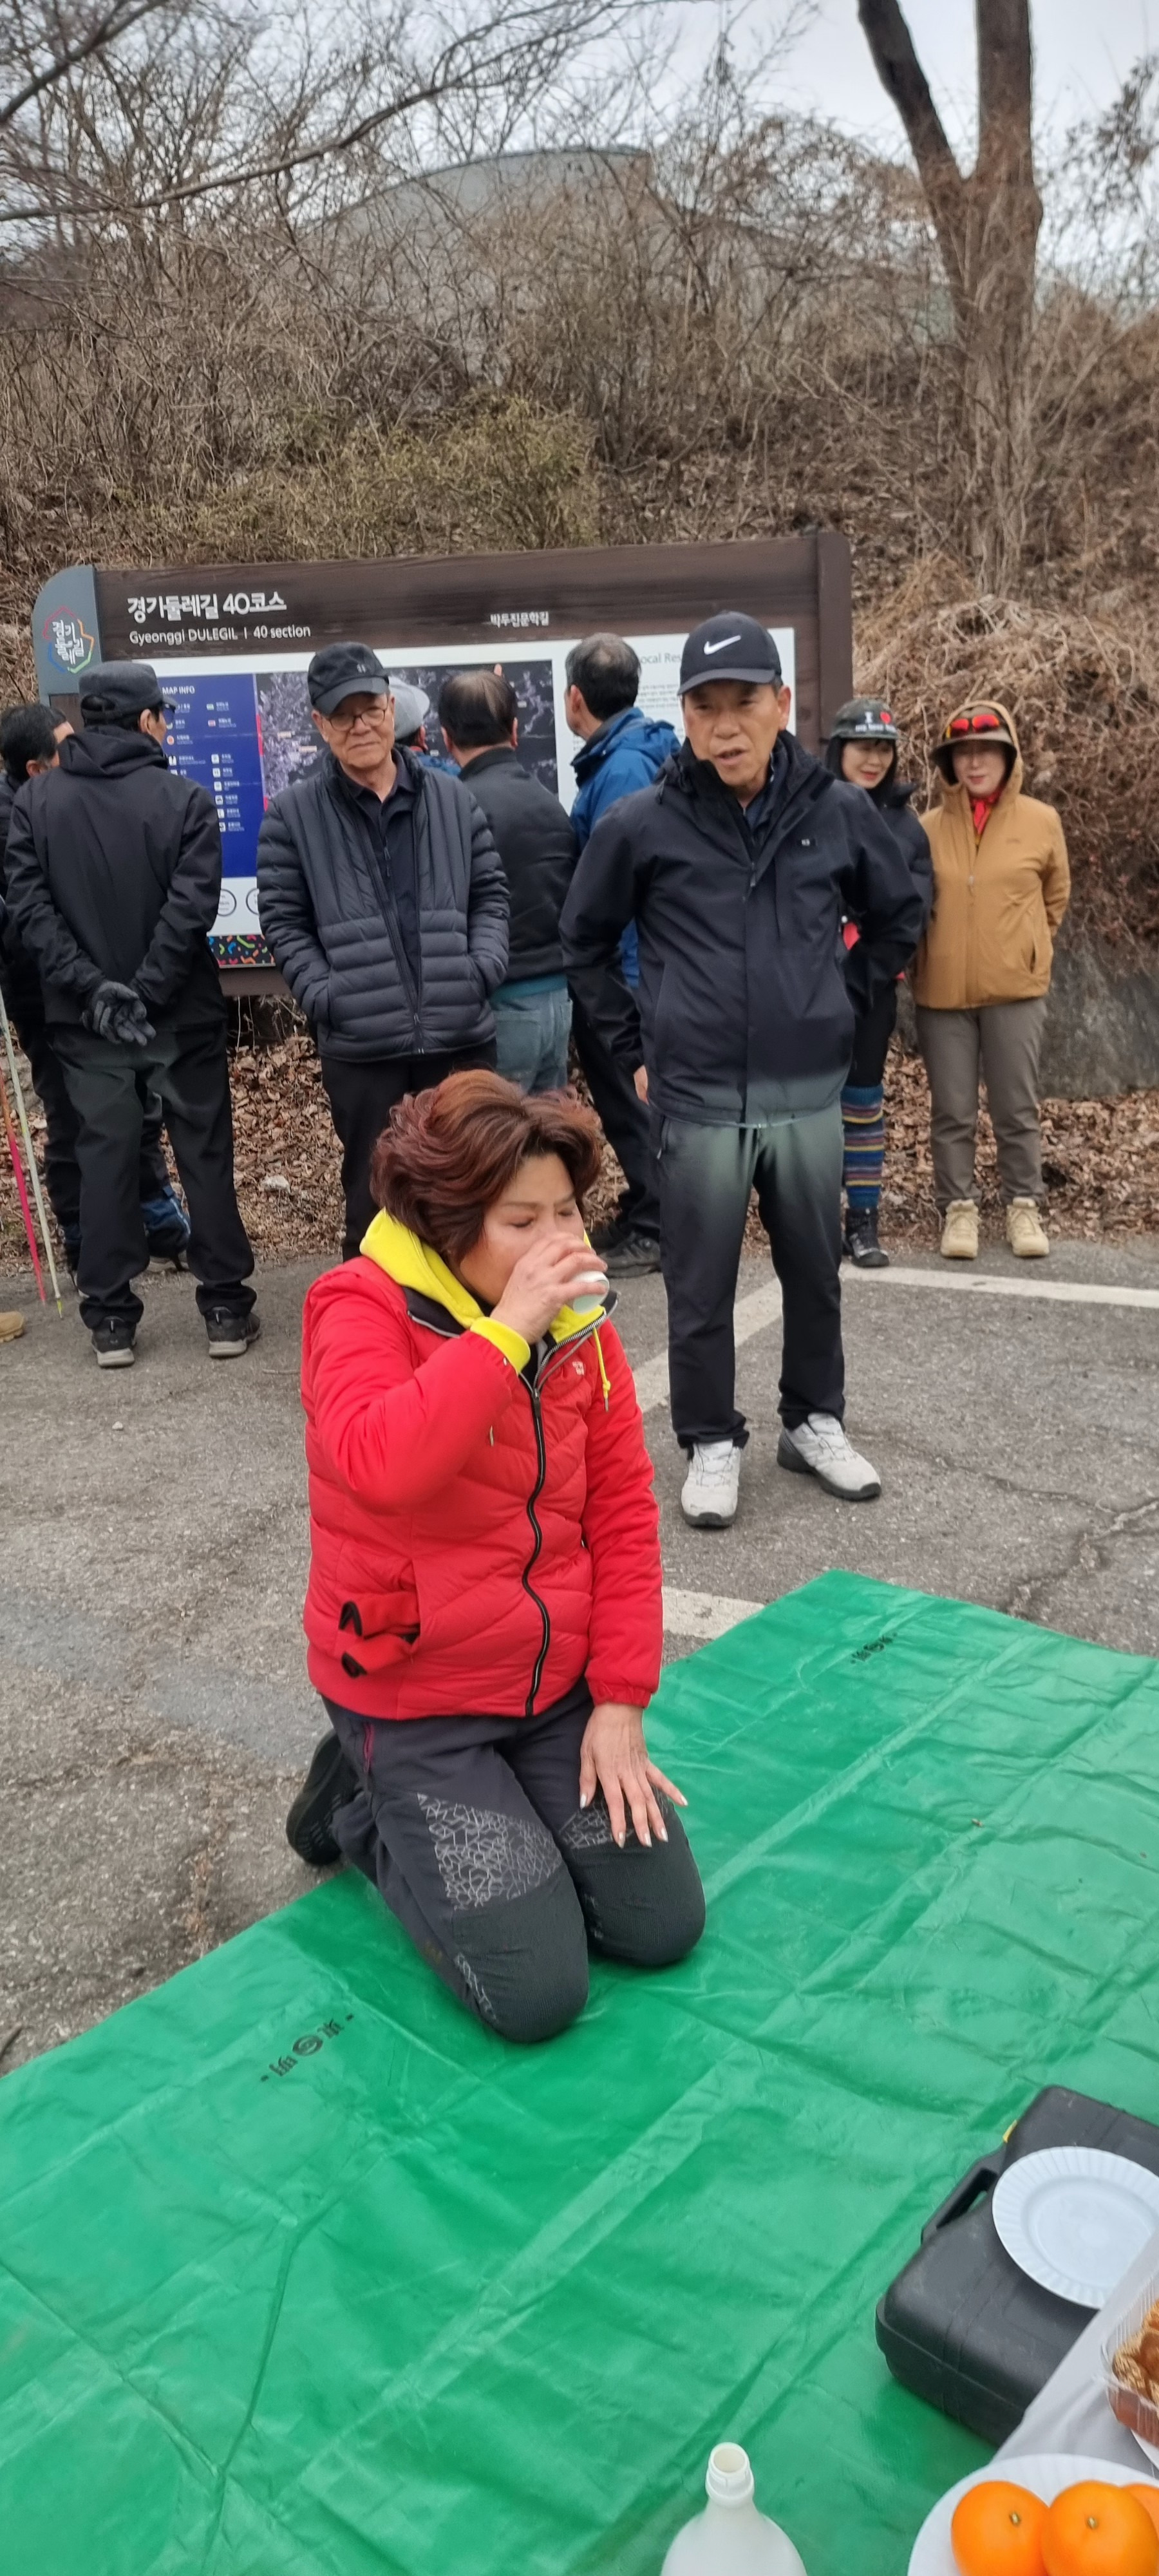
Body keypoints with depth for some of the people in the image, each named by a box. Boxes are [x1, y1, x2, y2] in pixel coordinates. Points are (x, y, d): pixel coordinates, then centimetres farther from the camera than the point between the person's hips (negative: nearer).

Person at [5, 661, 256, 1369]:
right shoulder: (186, 799, -7)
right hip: (181, 1015, -2)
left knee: (105, 1157, 8)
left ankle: (111, 1320, 12)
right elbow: (192, 906, -16)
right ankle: (227, 1310, 12)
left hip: (85, 1019, 3)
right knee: (205, 1156, 7)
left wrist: (93, 990, -10)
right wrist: (145, 993, -15)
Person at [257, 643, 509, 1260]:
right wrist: (325, 996, -10)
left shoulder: (450, 797, 9)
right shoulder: (292, 814, 0)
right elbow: (283, 920, 1)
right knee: (373, 1195, 8)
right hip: (360, 1046, -2)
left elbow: (491, 892, 12)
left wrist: (484, 967, -3)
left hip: (461, 1034, 3)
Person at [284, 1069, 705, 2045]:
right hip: (415, 1699, -5)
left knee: (664, 1928, 3)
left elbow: (624, 1513, 0)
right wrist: (507, 1329, -34)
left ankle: (488, 1822, 24)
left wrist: (621, 1701, -4)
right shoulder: (363, 1311, -19)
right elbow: (382, 1467, -39)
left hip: (561, 1684, 6)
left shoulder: (579, 1321, -2)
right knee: (537, 1995, -7)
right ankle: (366, 1806, 15)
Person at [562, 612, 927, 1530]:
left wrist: (845, 1003, 10)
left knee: (816, 1274, 15)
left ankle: (815, 1421, 34)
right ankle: (712, 1443, 24)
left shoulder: (839, 811, -1)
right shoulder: (642, 825, -6)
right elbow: (585, 942, 7)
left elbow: (900, 917, 15)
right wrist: (637, 1046, 5)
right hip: (698, 1103, -2)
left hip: (811, 1096, 2)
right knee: (701, 1290, 7)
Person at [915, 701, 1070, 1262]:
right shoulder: (929, 828, 1)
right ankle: (958, 1209, 15)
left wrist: (1024, 950, 12)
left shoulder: (1041, 822, 1)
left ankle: (1022, 1208, 19)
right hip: (942, 991, 0)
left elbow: (1056, 896, 13)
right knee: (952, 1111, 6)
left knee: (1017, 1107, 7)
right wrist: (931, 956, 9)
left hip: (1015, 989, 0)